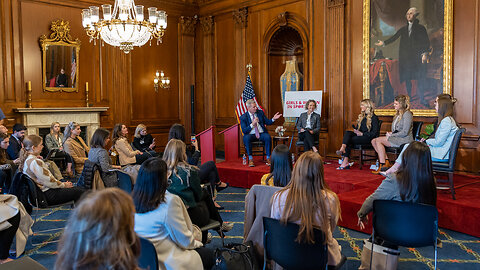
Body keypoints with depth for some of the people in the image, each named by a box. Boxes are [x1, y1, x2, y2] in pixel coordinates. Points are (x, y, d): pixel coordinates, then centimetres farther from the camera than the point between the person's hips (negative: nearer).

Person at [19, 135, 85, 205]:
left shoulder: (26, 159, 5)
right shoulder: (35, 162, -24)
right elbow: (49, 181, -22)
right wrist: (64, 185, -5)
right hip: (48, 195, -11)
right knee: (79, 192, -10)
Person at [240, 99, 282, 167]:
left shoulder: (260, 112, 9)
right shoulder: (243, 117, -1)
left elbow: (267, 122, 13)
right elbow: (244, 131, -9)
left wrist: (273, 119, -6)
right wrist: (252, 124, -21)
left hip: (261, 134, 2)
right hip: (251, 135, -2)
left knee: (268, 137, -30)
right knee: (246, 138, -35)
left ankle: (268, 158, -22)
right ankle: (250, 159, -26)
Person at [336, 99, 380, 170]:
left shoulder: (374, 117, -2)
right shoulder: (361, 116, 21)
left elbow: (375, 132, -10)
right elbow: (357, 128, 24)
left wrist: (362, 134, -16)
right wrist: (356, 130, 0)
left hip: (368, 138, -7)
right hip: (360, 135, 7)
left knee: (350, 140, -27)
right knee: (347, 133, -23)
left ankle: (345, 162, -27)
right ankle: (343, 149, -45)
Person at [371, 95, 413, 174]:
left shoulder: (407, 114, -10)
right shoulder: (398, 114, 20)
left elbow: (405, 132, -17)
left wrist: (392, 135, -13)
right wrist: (390, 133, 2)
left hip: (404, 140, -9)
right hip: (396, 138, 9)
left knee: (378, 140, -24)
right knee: (374, 141, -9)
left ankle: (382, 166, -21)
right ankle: (386, 162, -13)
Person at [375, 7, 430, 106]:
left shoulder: (421, 28, 5)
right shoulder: (403, 29, 15)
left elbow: (427, 42, 3)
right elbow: (394, 37, 13)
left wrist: (425, 54, -8)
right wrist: (384, 43, 1)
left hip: (418, 57, -3)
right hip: (406, 57, 3)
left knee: (420, 78, -4)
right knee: (407, 78, 4)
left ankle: (422, 99, 2)